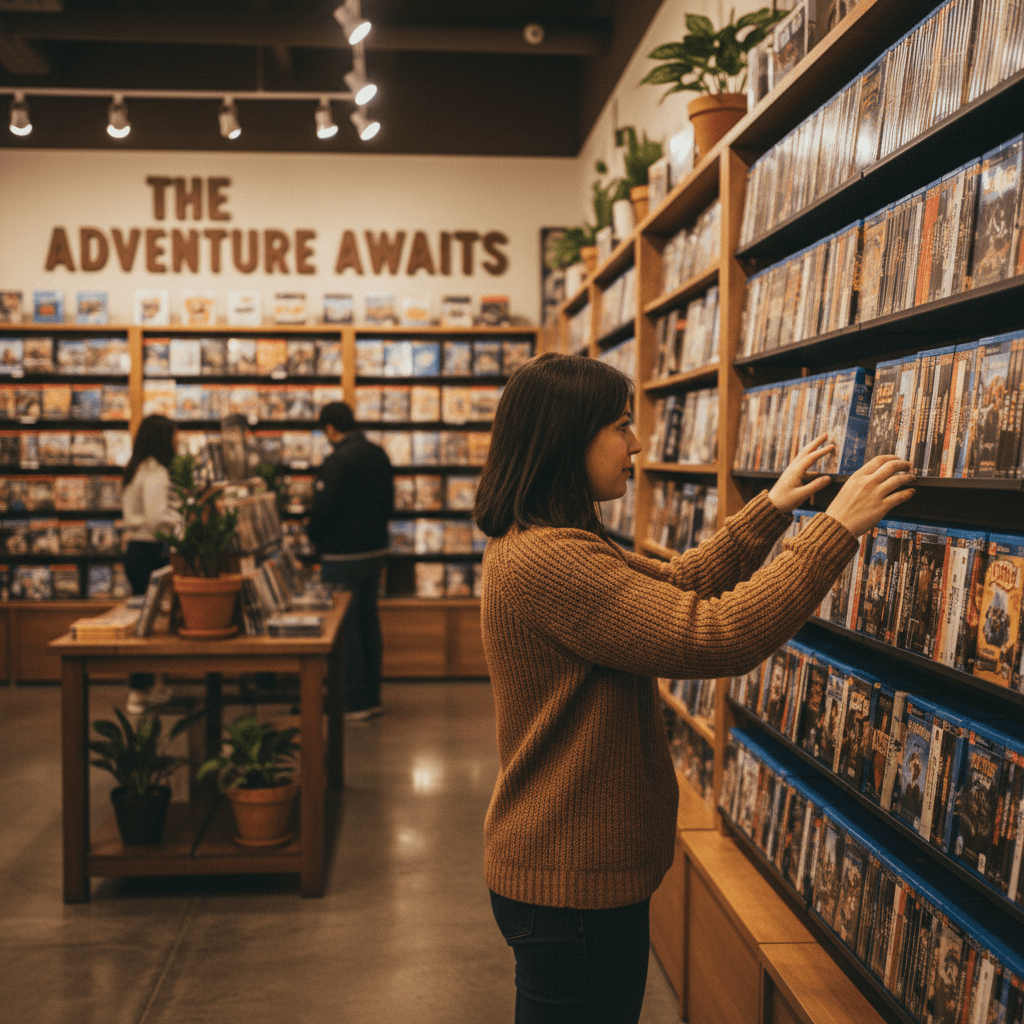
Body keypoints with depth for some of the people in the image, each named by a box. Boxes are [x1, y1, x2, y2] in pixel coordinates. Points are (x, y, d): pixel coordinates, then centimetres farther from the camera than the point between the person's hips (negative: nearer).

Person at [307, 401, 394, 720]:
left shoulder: (337, 461, -19)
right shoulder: (379, 455, 7)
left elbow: (322, 511, -18)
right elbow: (388, 504, 13)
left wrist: (314, 539, 0)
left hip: (343, 558, -8)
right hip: (375, 550, 8)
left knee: (345, 627, 0)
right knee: (369, 621, 15)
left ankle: (354, 701, 5)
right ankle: (372, 696, 22)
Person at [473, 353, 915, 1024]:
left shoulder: (535, 546, 8)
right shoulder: (548, 562, -27)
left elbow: (680, 585, 15)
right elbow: (715, 638, -30)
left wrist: (772, 509, 11)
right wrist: (837, 528, -23)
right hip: (573, 885, -10)